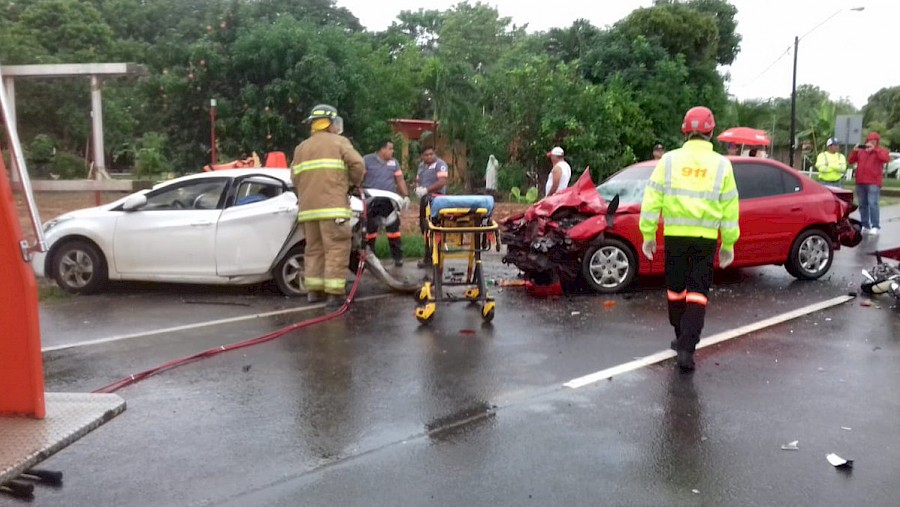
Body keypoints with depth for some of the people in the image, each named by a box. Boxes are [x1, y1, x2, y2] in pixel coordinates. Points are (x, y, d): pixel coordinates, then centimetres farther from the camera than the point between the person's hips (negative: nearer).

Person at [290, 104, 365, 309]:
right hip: (332, 205, -6)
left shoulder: (301, 148, 20)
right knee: (336, 249, -6)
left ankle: (314, 290, 16)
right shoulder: (339, 142, 4)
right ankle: (334, 293, -11)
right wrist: (354, 182, 10)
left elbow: (295, 177, 12)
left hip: (308, 207, 6)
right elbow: (358, 164, -8)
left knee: (314, 248, 14)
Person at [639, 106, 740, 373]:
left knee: (676, 289, 16)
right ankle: (686, 348, -9)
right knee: (697, 293, 2)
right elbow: (730, 209, 4)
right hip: (706, 238, 0)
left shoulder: (669, 160, 0)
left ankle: (682, 339, 29)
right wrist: (729, 244, 12)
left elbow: (652, 201, -2)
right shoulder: (721, 165, 2)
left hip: (675, 236, 0)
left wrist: (648, 234, 4)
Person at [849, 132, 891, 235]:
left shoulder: (881, 151, 5)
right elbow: (851, 161, 13)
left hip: (873, 183, -4)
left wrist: (875, 149, -16)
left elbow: (886, 158, -14)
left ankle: (876, 227, -13)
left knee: (873, 204, -14)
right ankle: (865, 226, 13)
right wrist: (855, 151, -2)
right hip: (860, 182, 5)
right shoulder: (861, 151, 15)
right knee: (863, 205, 7)